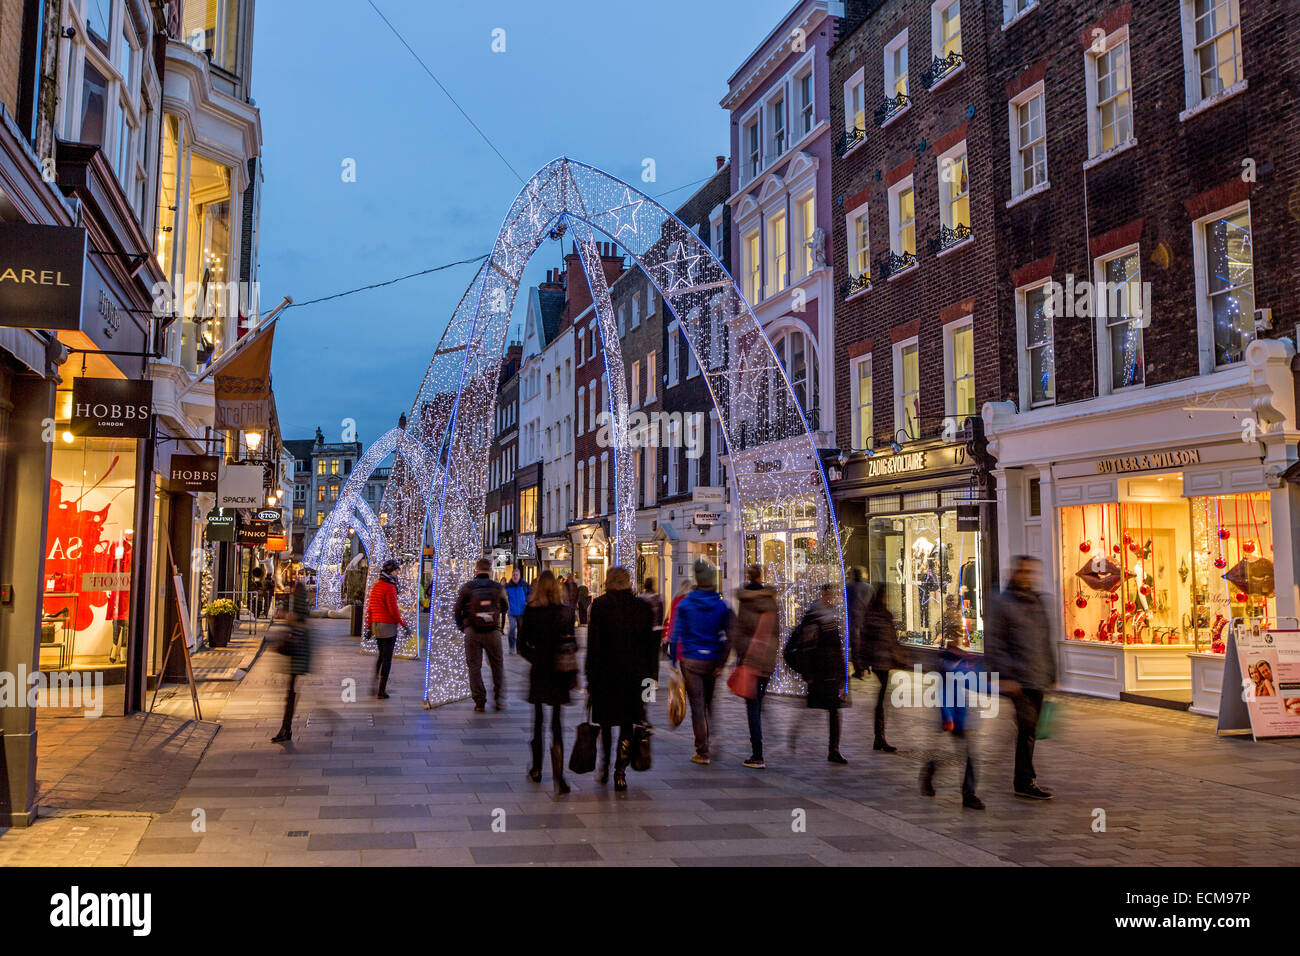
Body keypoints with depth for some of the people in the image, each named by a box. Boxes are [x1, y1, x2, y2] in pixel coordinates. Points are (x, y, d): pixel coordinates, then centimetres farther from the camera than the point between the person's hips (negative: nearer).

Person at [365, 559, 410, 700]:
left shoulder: (375, 585, 10)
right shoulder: (389, 587, -16)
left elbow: (370, 607, 14)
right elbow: (394, 610, -18)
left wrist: (369, 626, 19)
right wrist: (404, 624, -8)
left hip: (376, 625, 8)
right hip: (388, 626, -8)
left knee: (381, 656, 20)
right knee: (387, 659, -1)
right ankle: (381, 691, 0)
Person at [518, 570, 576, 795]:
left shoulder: (530, 611, -7)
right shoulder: (566, 612, -4)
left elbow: (522, 645, -6)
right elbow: (573, 643, -1)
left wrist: (535, 659, 8)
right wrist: (573, 675, 8)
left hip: (539, 673, -1)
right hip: (560, 674, 1)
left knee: (538, 720, 16)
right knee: (556, 722, 4)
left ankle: (536, 770, 27)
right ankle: (558, 775, -8)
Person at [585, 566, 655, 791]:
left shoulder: (600, 605, -6)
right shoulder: (642, 607, 1)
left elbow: (593, 644, -8)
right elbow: (651, 644, 4)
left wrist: (590, 678, -4)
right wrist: (650, 674, 11)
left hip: (605, 672, -1)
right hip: (634, 673, 1)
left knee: (605, 721, 15)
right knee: (627, 723, 7)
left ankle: (604, 768, 21)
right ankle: (620, 773, 4)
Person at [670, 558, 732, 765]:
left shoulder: (684, 604, -4)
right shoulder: (722, 605, 0)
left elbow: (676, 634, -3)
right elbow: (727, 636, -1)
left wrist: (673, 662, 3)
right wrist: (721, 663, 4)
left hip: (691, 660, -2)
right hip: (713, 661, 2)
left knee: (697, 706, 2)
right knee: (711, 704, 16)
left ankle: (702, 752, 4)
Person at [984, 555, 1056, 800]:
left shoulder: (1039, 602, 16)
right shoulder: (1001, 602, -5)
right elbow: (992, 643, -10)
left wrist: (1051, 674, 19)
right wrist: (1003, 676, -16)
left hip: (1038, 679, 7)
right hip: (1017, 680, -7)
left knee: (1030, 730, 10)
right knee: (1026, 727, -11)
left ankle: (1024, 779, 18)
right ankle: (1025, 782, -4)